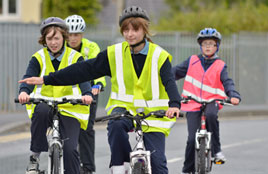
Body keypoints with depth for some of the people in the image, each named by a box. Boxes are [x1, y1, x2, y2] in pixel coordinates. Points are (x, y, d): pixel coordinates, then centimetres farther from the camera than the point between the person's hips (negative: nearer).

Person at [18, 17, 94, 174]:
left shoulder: (75, 58, 2)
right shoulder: (38, 58, 3)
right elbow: (29, 77, -12)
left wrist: (87, 94, -36)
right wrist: (24, 92, -36)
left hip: (70, 109, 0)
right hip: (45, 105, 0)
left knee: (70, 149, -16)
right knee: (41, 111, -37)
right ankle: (35, 156, -22)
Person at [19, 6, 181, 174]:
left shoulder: (159, 56, -4)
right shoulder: (114, 54, 1)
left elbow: (169, 82, -17)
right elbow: (84, 69, 2)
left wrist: (174, 104, -40)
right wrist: (46, 79, -1)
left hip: (153, 114, -1)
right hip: (124, 106, 1)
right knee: (116, 124, -35)